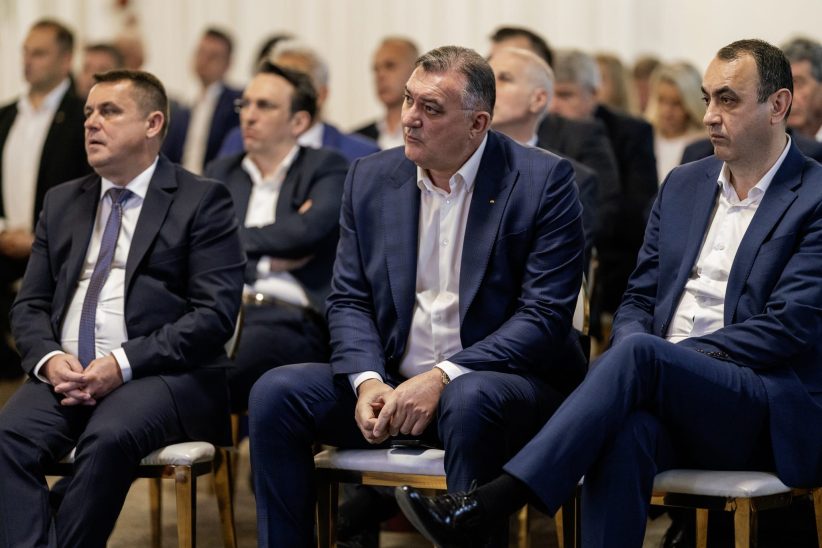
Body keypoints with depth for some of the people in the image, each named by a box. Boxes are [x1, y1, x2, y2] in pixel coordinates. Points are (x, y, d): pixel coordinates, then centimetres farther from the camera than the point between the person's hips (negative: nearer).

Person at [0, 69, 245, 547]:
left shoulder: (202, 201, 3)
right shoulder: (62, 203, 20)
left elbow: (216, 313, -7)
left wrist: (124, 363, -16)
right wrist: (49, 359, -6)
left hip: (162, 373, -4)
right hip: (66, 373, 5)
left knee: (108, 437, -36)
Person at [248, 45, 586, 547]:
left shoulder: (543, 181, -7)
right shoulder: (371, 178, 8)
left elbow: (545, 316, -13)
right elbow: (349, 300, 8)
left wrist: (442, 378, -23)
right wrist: (367, 381, -14)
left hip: (500, 379, -4)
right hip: (390, 383, 4)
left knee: (471, 401, -38)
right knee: (275, 393, -18)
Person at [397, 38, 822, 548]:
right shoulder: (684, 184, 19)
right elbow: (639, 300, 17)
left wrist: (677, 358, -14)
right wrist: (628, 369, -6)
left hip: (770, 419, -4)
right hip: (674, 411, 4)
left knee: (638, 353, -33)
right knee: (627, 429, -34)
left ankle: (484, 507, -40)